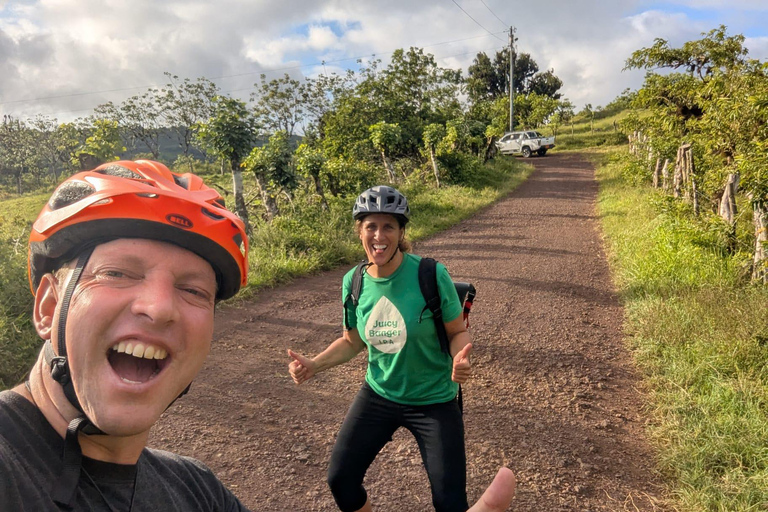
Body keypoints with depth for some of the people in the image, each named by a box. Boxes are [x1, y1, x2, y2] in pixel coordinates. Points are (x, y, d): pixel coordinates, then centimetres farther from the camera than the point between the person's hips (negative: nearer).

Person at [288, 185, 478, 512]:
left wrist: (460, 359, -31)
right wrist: (313, 365, -10)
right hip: (378, 395, 4)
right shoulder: (354, 282, -8)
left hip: (433, 401, -3)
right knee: (340, 479, 5)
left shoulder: (431, 274, -21)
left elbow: (458, 332, -9)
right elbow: (352, 341, 5)